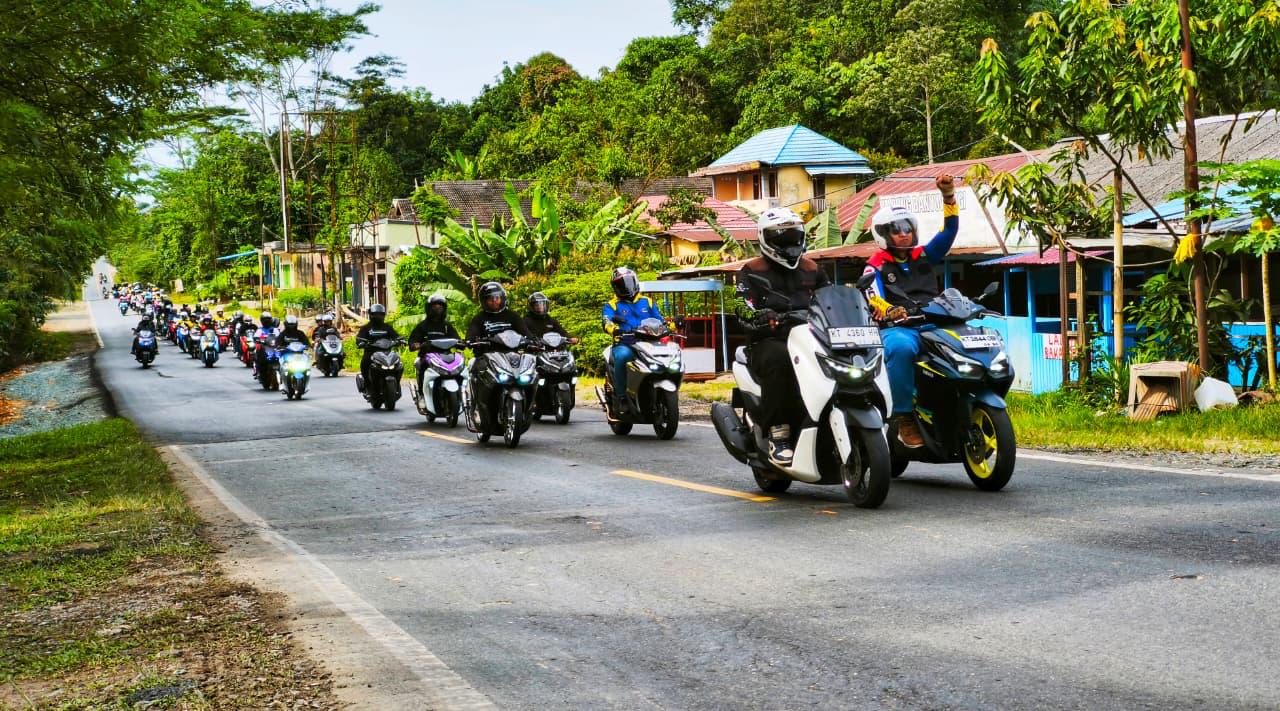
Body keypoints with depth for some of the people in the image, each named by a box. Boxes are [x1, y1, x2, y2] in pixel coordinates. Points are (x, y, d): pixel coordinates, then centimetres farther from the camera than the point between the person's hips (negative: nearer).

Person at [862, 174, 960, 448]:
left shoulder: (925, 255, 23)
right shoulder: (876, 265, 9)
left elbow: (950, 230, 18)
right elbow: (873, 297, -8)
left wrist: (948, 195, 5)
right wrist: (889, 311, -31)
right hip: (897, 327, -4)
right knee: (901, 348, -42)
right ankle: (904, 418, -35)